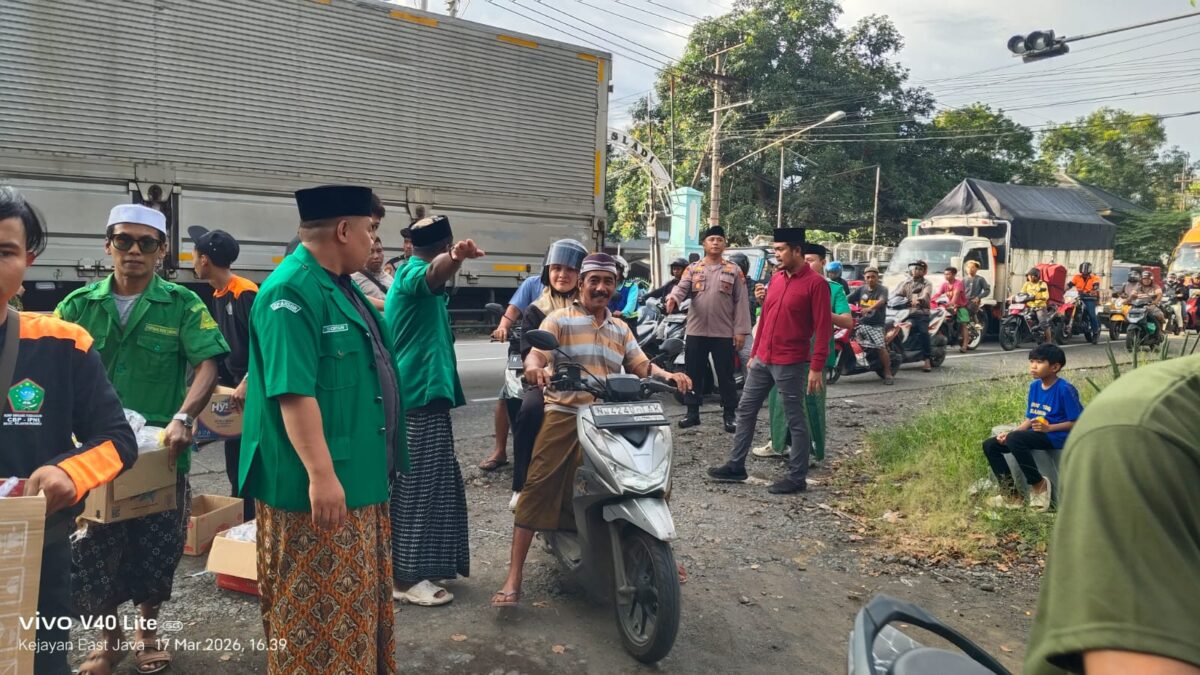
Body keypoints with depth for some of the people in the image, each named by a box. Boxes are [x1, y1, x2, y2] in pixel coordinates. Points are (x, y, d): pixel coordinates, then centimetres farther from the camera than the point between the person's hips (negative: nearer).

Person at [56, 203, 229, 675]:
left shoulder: (182, 305, -4)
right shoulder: (80, 304, 3)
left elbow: (207, 366, -12)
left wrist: (183, 418, -26)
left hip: (161, 454, -2)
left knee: (155, 555, 10)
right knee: (91, 556, 9)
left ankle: (146, 633, 34)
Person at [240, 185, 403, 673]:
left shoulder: (341, 286, 13)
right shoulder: (292, 291, -19)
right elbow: (294, 391, -27)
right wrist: (321, 473, -29)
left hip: (358, 479, 10)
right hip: (316, 487, -10)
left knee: (354, 600, 21)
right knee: (318, 608, 4)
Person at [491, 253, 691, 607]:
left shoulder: (620, 329, 21)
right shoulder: (559, 319, 4)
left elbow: (642, 366, 12)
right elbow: (536, 353, -12)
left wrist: (669, 376, -9)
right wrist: (534, 367, -37)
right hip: (565, 415, -5)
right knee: (538, 489, -12)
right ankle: (513, 579, -5)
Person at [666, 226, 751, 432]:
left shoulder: (734, 271, 3)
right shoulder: (693, 269, 7)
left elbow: (741, 302, 0)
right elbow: (682, 288, -8)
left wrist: (741, 330, -7)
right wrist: (673, 298, -32)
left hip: (724, 333, -2)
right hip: (696, 331, 2)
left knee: (725, 375, 5)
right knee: (694, 374, 8)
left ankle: (730, 414, 15)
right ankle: (692, 413, 18)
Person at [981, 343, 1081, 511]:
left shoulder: (1065, 389, -14)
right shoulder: (1034, 386, 8)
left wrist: (1048, 428, -23)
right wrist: (1009, 433, -4)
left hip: (1057, 436, -8)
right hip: (1036, 433, 8)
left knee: (1015, 439, -33)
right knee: (990, 445, -3)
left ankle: (1039, 485, -13)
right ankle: (1011, 494, 3)